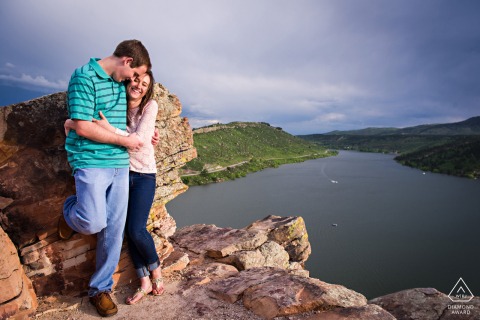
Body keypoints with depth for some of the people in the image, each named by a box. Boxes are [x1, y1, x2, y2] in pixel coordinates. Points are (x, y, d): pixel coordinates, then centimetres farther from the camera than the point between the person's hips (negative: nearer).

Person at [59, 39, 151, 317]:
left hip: (120, 165, 6)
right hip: (91, 163, -6)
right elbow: (83, 127, -15)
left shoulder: (121, 83, 14)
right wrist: (125, 140, -9)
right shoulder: (84, 77, -7)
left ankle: (101, 288, 23)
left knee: (115, 230, 6)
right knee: (93, 223, -16)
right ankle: (70, 212, 22)